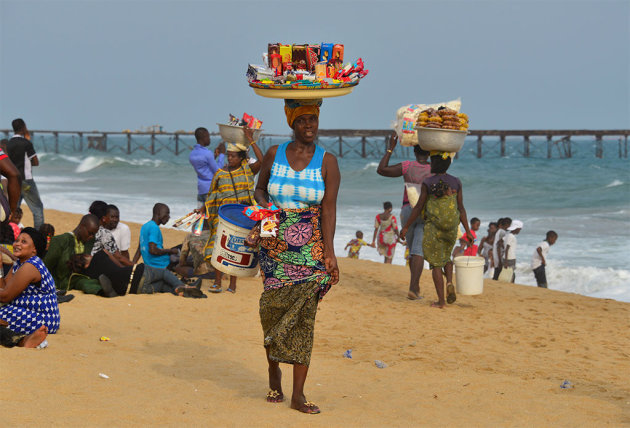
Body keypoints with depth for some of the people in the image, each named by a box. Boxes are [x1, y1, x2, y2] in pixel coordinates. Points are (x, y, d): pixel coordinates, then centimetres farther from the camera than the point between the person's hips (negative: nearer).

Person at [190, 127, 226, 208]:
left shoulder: (192, 155, 9)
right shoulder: (207, 153, -16)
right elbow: (217, 171, -9)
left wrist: (215, 155, 18)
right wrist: (222, 154, -2)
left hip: (200, 189, 7)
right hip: (211, 188, -7)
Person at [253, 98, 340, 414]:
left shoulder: (327, 162, 1)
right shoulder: (274, 155, 6)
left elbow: (328, 208, -5)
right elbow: (260, 188, 19)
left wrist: (329, 252, -14)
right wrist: (263, 204, -5)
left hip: (311, 249, -2)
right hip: (275, 246, 2)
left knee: (303, 317, -5)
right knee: (272, 310, 1)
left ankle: (298, 395, -3)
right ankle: (274, 371, 28)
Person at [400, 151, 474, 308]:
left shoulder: (428, 183, -8)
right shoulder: (456, 182, 1)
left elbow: (419, 207, -7)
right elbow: (461, 208, 0)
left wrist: (406, 227, 1)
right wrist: (467, 231, 5)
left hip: (433, 228, -3)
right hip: (451, 229, 3)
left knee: (436, 263, 5)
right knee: (446, 257, 26)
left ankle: (441, 300, -1)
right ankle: (449, 283, -1)